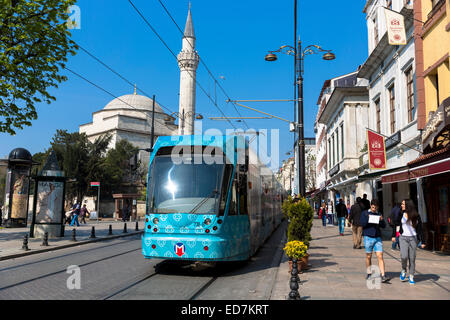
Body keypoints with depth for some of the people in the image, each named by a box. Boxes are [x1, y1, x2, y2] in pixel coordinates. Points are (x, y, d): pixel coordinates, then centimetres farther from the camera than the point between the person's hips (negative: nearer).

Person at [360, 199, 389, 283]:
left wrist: (382, 220, -12)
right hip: (368, 237, -2)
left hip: (377, 238, 2)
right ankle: (369, 274, 22)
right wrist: (368, 219, -23)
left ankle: (383, 276, -7)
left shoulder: (379, 214, 11)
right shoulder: (365, 213, 2)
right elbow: (361, 223, -7)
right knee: (368, 256, 8)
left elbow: (384, 226, 8)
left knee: (380, 256, -6)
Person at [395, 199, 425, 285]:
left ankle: (411, 277, 16)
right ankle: (403, 270, 12)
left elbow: (420, 229, 1)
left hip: (413, 238, 0)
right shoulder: (401, 215, 1)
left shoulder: (416, 216, -1)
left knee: (412, 258, 2)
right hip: (403, 238, 0)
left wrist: (422, 241, -2)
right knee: (404, 256, -17)